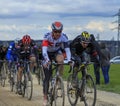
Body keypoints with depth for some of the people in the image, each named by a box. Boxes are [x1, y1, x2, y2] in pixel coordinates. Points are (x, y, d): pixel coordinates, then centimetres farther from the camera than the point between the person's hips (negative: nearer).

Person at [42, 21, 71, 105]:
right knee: (47, 76, -7)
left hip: (57, 52, 1)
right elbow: (44, 50, -39)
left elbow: (67, 49, -31)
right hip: (48, 54, -1)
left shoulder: (64, 37, -25)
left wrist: (69, 60, -46)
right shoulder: (47, 36, -30)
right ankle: (45, 97, 4)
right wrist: (47, 61, -54)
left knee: (60, 59, -37)